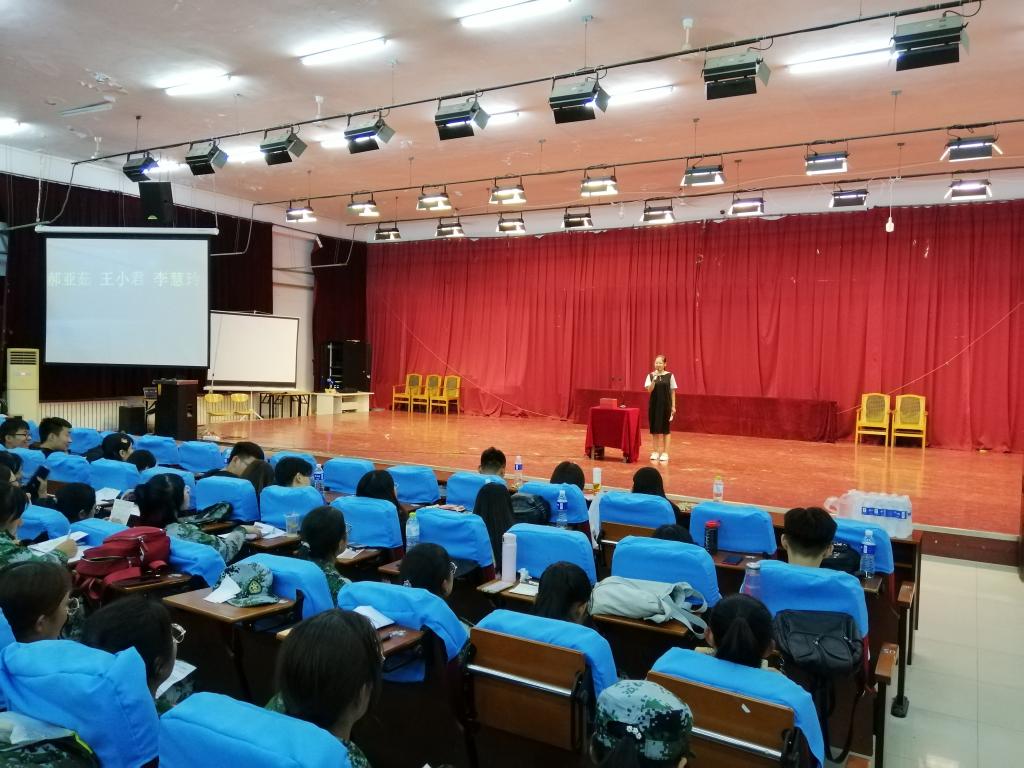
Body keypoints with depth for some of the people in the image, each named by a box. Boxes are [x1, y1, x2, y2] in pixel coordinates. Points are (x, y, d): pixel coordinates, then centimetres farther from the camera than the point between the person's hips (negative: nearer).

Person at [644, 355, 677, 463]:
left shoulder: (670, 376, -2)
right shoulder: (651, 375, 0)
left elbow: (672, 392, 2)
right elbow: (649, 390, -10)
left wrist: (673, 406, 0)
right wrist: (654, 379, -23)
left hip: (666, 405, -1)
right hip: (654, 404, 1)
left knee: (666, 428, 3)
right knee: (654, 428, 5)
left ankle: (665, 453, 9)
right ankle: (656, 452, 15)